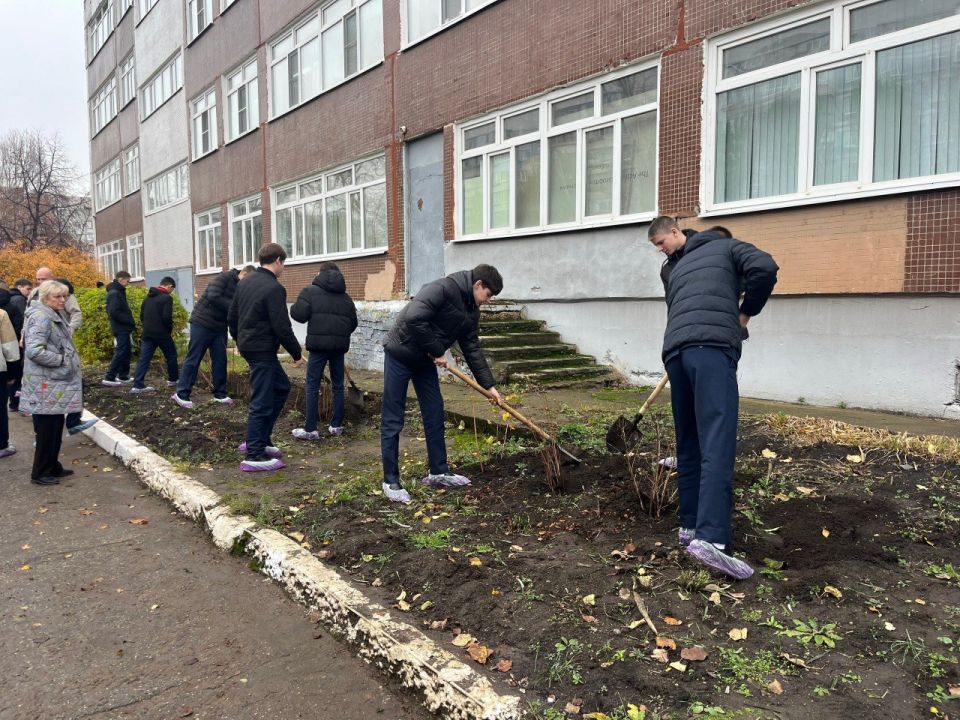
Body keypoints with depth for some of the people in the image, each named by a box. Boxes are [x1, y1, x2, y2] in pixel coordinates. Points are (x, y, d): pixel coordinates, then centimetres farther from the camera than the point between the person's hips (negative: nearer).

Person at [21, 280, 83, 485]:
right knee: (47, 429, -2)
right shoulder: (40, 317, -18)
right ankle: (40, 473, 9)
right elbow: (34, 351, -28)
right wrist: (61, 359, -18)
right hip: (46, 385, -10)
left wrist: (66, 360, 11)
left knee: (56, 428, 16)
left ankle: (52, 467, 26)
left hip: (56, 382, 10)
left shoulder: (55, 315, 13)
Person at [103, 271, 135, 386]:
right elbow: (115, 312, -23)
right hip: (121, 328, -10)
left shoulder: (118, 292, 15)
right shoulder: (114, 293, -15)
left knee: (126, 352, 15)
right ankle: (109, 377, -4)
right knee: (121, 353, -7)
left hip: (123, 328, 10)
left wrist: (129, 322, 7)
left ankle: (123, 376, 22)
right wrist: (130, 321, -17)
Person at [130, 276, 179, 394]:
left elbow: (142, 315, 17)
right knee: (171, 355, 14)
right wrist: (170, 330, -2)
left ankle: (138, 385, -4)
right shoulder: (167, 298, -11)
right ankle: (173, 379, 24)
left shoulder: (148, 297, 14)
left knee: (144, 359, 2)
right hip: (162, 333, -6)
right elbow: (167, 317, -19)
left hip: (147, 333, 6)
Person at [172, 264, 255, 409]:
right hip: (202, 323, -7)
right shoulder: (225, 277, -14)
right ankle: (181, 394, 4)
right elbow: (213, 297, -28)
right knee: (193, 359, -2)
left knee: (220, 360, 7)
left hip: (220, 328, 7)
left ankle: (220, 393, 17)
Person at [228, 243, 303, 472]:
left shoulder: (244, 283, 11)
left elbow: (231, 317, 17)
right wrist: (297, 353, -8)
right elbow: (282, 327, -19)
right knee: (261, 402, -3)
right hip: (263, 350, -10)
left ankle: (261, 439, 22)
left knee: (282, 387, 20)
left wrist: (241, 341, 27)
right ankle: (254, 456, 3)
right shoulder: (274, 288, -16)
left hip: (248, 347, 10)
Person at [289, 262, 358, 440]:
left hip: (319, 345, -4)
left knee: (312, 386, 1)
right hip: (340, 345, 4)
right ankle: (336, 425, 17)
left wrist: (293, 309, 12)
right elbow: (353, 323, 14)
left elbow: (299, 315, -9)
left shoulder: (310, 291, 0)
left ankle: (310, 429, 1)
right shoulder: (345, 297, 14)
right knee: (338, 386, 13)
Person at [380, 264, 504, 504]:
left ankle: (438, 472, 22)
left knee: (435, 415, 9)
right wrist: (437, 351, -21)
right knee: (392, 421, -2)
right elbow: (413, 319, -32)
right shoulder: (443, 289, -22)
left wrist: (489, 385, 2)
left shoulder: (471, 311, 4)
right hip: (400, 356, -8)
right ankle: (391, 481, 6)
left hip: (425, 360, 9)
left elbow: (472, 350, 7)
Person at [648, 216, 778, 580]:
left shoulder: (671, 270, 32)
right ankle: (711, 537, -27)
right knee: (718, 443, -16)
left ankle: (689, 524, 18)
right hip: (712, 348, -5)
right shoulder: (728, 246, 20)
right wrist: (746, 312, 16)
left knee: (689, 443, 14)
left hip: (674, 350, 5)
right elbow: (765, 268, 3)